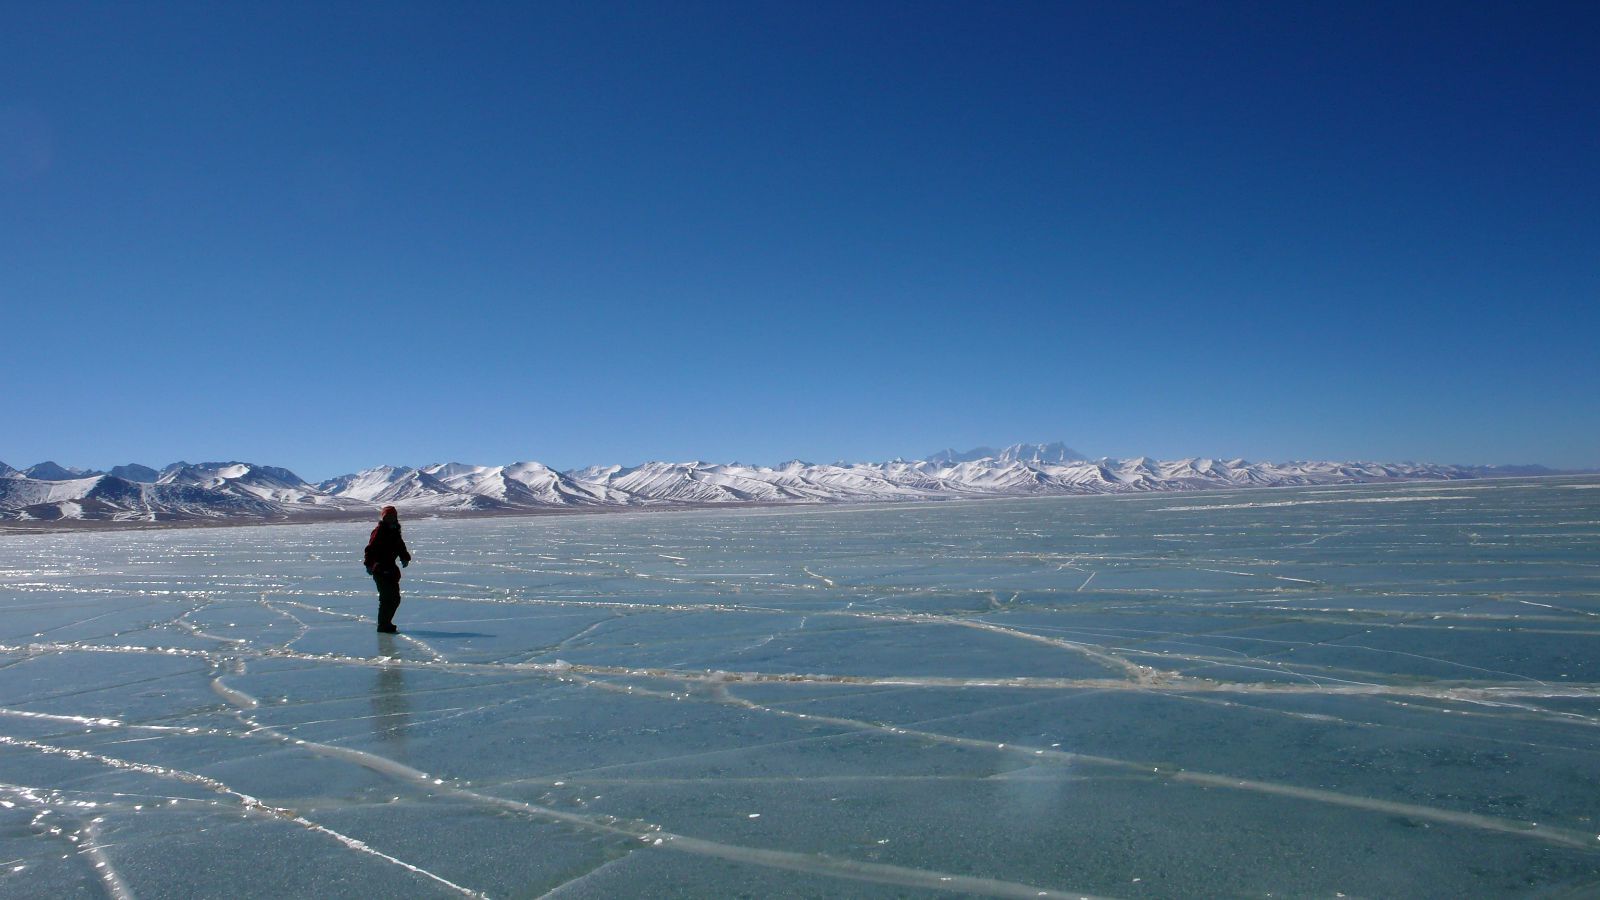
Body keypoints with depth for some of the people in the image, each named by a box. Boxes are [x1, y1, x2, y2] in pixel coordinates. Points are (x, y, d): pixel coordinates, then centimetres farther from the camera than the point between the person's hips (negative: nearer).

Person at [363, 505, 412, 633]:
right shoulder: (379, 532, -10)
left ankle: (386, 622, 25)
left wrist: (405, 558, 4)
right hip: (380, 570, -9)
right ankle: (382, 626, -3)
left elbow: (401, 547, 21)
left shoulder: (395, 532, 15)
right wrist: (369, 564, -27)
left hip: (391, 569, 9)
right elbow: (370, 549, -17)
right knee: (386, 598, -10)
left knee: (395, 598, 13)